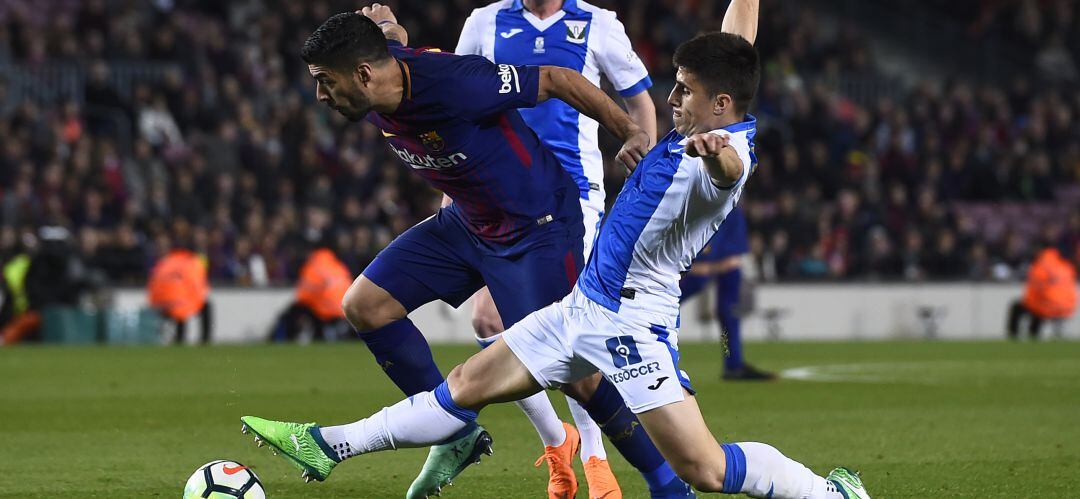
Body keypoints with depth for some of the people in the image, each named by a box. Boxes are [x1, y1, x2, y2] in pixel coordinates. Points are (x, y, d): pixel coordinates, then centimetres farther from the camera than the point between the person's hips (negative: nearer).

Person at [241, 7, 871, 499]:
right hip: (585, 305, 10)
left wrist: (715, 153, -69)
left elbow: (728, 166, -47)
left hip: (633, 320, -10)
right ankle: (328, 446, 20)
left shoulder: (725, 155, -20)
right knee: (466, 386, 14)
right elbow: (731, 51, 22)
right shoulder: (706, 131, 6)